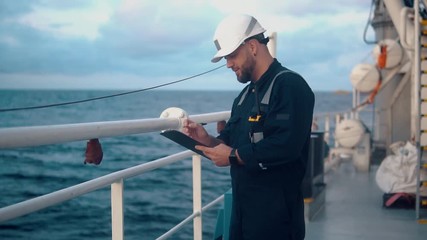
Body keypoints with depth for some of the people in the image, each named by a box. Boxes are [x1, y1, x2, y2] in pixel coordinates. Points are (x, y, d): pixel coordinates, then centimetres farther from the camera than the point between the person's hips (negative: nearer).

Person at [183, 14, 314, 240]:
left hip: (276, 211, -8)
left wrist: (233, 156, -17)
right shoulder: (246, 95, 16)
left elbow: (286, 145, -26)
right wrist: (208, 140, -3)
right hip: (243, 206, 9)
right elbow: (231, 140, 18)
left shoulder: (290, 85, -14)